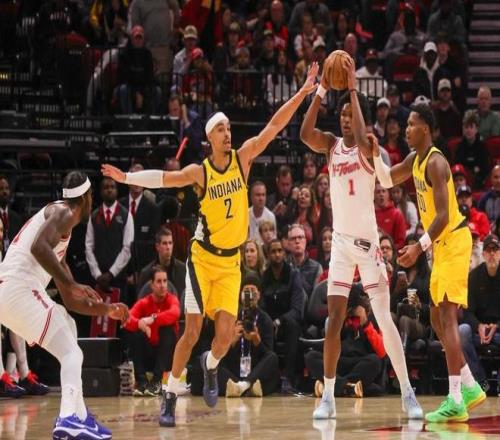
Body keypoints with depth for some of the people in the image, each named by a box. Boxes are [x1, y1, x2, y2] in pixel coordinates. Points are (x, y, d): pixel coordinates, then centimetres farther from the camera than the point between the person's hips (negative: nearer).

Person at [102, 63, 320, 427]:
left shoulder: (243, 158, -3)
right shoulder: (200, 172, -8)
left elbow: (274, 126, -7)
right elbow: (164, 178, -16)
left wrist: (304, 92, -13)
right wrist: (127, 178, -31)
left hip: (232, 261, 2)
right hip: (203, 257, -2)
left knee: (226, 331, -10)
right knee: (192, 332, -7)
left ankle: (211, 367, 24)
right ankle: (170, 398, 4)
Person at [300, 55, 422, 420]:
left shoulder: (368, 146, -5)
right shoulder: (331, 145, 6)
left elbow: (361, 139, -28)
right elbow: (305, 134, -12)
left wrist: (353, 90, -24)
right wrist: (321, 91, -17)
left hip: (367, 241, -4)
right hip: (340, 241, 4)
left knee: (384, 318, -5)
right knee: (334, 318, 1)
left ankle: (408, 393, 1)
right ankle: (328, 396, 5)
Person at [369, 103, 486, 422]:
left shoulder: (436, 163, -20)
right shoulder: (415, 160, 9)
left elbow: (443, 216, -25)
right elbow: (387, 181, 22)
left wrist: (419, 246, -32)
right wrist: (376, 154, 4)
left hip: (453, 240, -10)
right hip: (441, 244, 10)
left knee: (447, 315, -16)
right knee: (438, 317, 14)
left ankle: (455, 401, -21)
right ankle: (470, 387, 22)